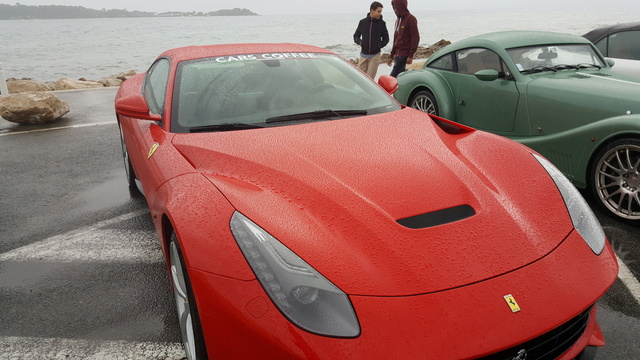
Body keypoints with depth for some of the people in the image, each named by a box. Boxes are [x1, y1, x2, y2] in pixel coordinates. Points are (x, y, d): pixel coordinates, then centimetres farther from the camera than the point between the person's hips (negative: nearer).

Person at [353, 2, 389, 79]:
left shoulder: (382, 23, -3)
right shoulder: (363, 22, -1)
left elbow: (386, 38, 8)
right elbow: (356, 36, 10)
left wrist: (380, 45, -11)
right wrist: (359, 41, -11)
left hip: (375, 55, -1)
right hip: (363, 55, 1)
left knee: (370, 78, -2)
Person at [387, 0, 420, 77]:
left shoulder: (410, 19, -8)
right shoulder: (398, 20, 17)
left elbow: (415, 38, -13)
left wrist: (411, 55, -18)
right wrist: (391, 56, 20)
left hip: (404, 54, -8)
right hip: (397, 54, 8)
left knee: (393, 77, -16)